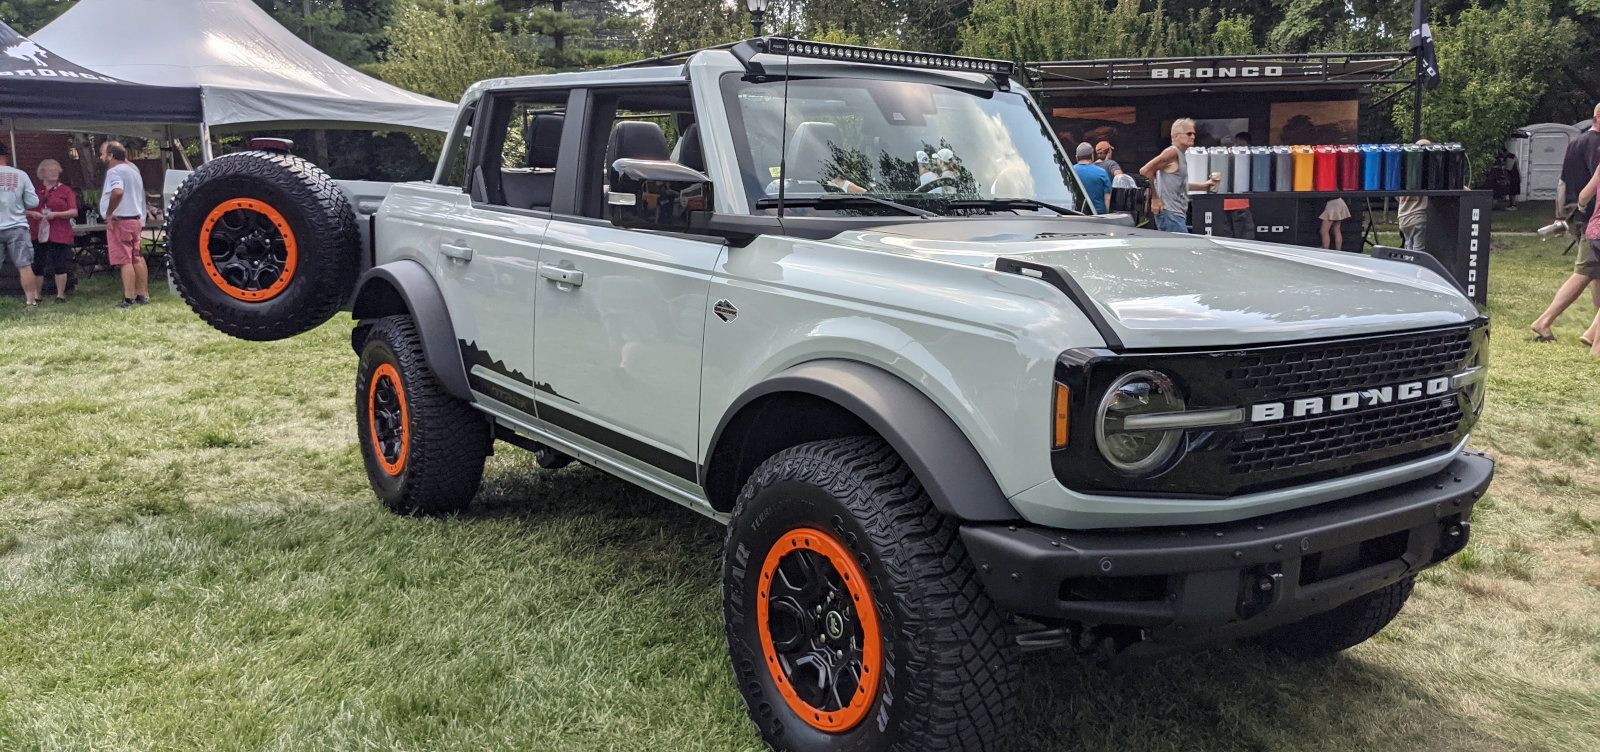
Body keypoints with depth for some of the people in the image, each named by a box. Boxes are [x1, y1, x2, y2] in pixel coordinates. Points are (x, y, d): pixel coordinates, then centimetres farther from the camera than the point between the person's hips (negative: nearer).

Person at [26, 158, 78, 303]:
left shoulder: (66, 190, 5)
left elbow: (74, 212, -2)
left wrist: (55, 214, -15)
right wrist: (32, 214, -7)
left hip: (59, 235, -2)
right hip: (38, 234, 2)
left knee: (60, 266, -1)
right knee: (37, 266, 4)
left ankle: (60, 295, 8)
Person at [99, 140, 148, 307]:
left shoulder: (115, 171, -14)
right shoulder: (132, 168, 15)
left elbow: (117, 192, -30)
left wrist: (109, 213, -23)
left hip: (120, 220, -9)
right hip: (136, 219, 9)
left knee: (125, 261, -8)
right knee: (137, 258, 11)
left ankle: (129, 298, -9)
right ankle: (143, 295, 14)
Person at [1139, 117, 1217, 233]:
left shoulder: (1181, 154, 20)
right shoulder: (1172, 152, -10)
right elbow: (1145, 170, -20)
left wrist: (1203, 186, 24)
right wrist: (1155, 198, -18)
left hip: (1178, 214, 10)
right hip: (1169, 214, -10)